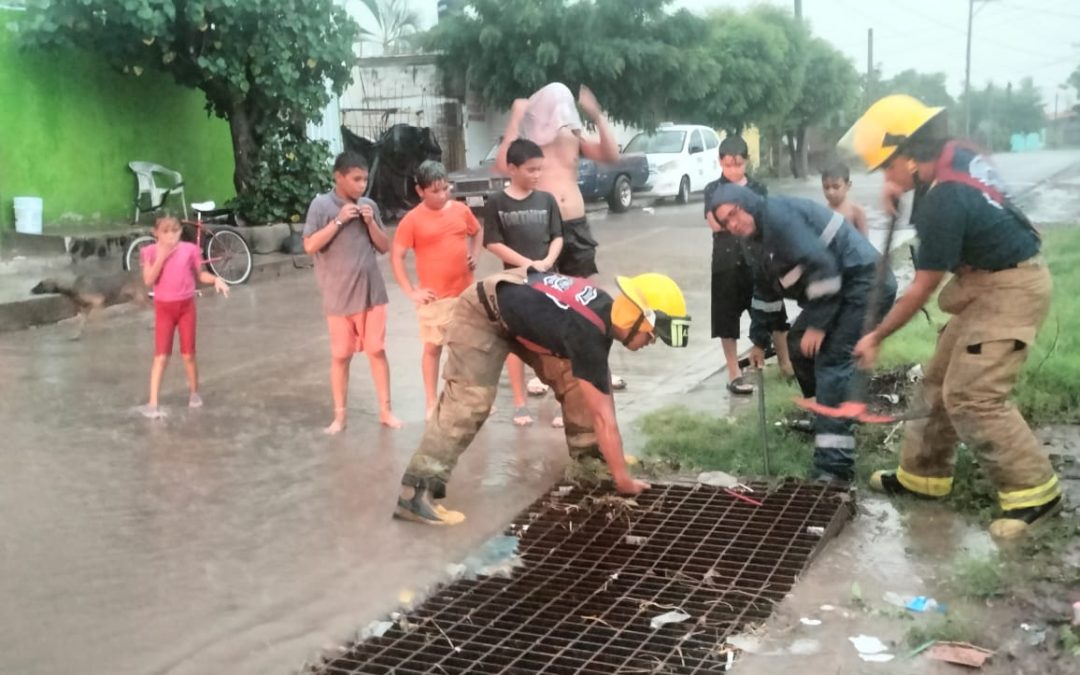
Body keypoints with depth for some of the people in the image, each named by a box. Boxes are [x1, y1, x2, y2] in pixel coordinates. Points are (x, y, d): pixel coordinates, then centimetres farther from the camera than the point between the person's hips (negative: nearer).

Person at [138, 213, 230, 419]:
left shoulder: (189, 249, -5)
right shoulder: (150, 252, -6)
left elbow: (199, 274, 4)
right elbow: (149, 280, -16)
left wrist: (216, 279, -14)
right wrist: (161, 257, -22)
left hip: (186, 305, 1)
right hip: (164, 307, -1)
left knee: (188, 354, 9)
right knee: (161, 356, -4)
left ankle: (194, 393, 30)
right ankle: (152, 403, -3)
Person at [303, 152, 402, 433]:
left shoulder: (369, 205, 3)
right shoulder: (321, 205, -7)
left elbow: (384, 247, 7)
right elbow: (310, 246, -13)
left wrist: (370, 222, -9)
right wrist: (339, 221, -17)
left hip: (372, 292, 3)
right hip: (339, 295, -3)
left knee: (377, 350, 6)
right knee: (341, 355, 6)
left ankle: (385, 410, 15)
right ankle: (339, 415, 16)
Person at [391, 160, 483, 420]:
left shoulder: (461, 210, 2)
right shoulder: (412, 220, -10)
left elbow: (477, 232, 21)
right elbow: (396, 256, -8)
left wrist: (474, 255, 4)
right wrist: (411, 291, -11)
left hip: (466, 292, 4)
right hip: (434, 296, -4)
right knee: (433, 347, 5)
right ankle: (431, 402, 15)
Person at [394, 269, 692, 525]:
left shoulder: (606, 309, -7)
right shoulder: (589, 332, -34)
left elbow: (601, 376, 10)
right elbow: (603, 416, -30)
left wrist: (610, 448, 14)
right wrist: (623, 480, -21)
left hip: (518, 310, 9)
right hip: (482, 315, -9)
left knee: (571, 375, 5)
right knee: (469, 401, -20)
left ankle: (588, 451, 20)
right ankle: (417, 492, -22)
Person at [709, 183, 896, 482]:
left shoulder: (777, 214, -16)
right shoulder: (765, 234, 16)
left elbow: (821, 265, -23)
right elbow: (766, 291, 27)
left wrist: (817, 325, -19)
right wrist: (759, 341, 32)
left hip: (866, 283, -10)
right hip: (842, 285, 10)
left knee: (832, 361, -16)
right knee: (798, 343, 19)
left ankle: (835, 464, -19)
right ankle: (827, 417, 35)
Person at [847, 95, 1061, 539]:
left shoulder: (942, 202, -28)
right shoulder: (957, 154, -3)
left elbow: (922, 289, -18)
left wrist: (875, 338, -7)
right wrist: (900, 186, 7)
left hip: (1010, 290, -10)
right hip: (991, 283, 10)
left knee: (972, 397, -14)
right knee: (941, 383, 13)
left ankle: (1034, 493, -5)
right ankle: (924, 473, 23)